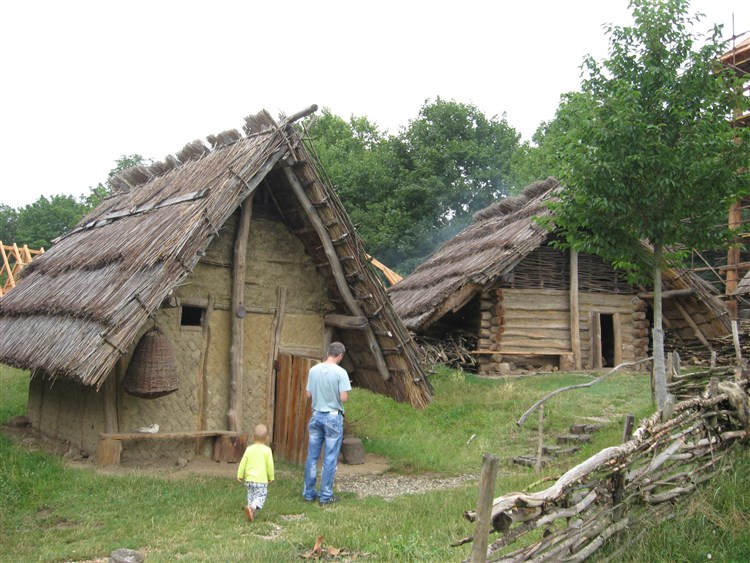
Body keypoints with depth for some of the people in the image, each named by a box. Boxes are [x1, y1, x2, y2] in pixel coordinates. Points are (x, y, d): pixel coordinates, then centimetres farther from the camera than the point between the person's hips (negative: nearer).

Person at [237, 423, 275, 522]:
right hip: (261, 480, -4)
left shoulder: (249, 449, 2)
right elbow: (270, 465, -2)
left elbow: (243, 463, 3)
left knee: (251, 495, 18)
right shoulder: (267, 450, -5)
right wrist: (271, 477, 11)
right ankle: (252, 507, -26)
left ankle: (251, 513, 15)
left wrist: (240, 475, 13)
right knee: (261, 496, -1)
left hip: (249, 479, 4)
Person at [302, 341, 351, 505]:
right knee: (330, 459, 4)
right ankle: (325, 496, 10)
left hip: (316, 416, 4)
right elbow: (344, 398, -18)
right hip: (333, 418, -4)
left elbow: (308, 394, 5)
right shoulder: (340, 372, -14)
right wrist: (344, 394, 4)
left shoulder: (314, 370, 0)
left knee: (312, 457, 12)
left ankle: (309, 493, 20)